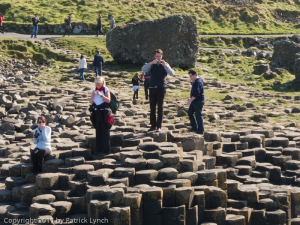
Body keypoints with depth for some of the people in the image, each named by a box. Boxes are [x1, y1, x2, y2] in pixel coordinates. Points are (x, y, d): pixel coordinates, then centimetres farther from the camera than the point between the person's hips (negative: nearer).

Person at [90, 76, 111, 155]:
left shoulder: (105, 90, -5)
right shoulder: (94, 90, 9)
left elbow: (108, 100, -13)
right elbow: (91, 102, 8)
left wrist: (101, 95, -22)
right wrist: (92, 95, -9)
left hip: (104, 111, -5)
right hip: (97, 111, 5)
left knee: (105, 130, -3)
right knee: (98, 131, 8)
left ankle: (106, 149, 1)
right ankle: (99, 149, 15)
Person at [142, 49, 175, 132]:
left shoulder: (165, 64, 9)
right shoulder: (152, 65, 13)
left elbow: (172, 73, -6)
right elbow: (143, 69, -6)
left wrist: (165, 65, -18)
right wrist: (151, 63, -19)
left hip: (161, 88, -2)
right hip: (152, 88, 2)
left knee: (160, 108, -2)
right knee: (152, 108, 3)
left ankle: (159, 126, 0)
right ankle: (153, 125, 11)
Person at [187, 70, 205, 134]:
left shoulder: (198, 82, -21)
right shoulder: (197, 80, 11)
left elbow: (196, 93, -28)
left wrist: (190, 100, -27)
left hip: (198, 101, -11)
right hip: (195, 101, 11)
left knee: (198, 115, -4)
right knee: (190, 112, 16)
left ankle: (201, 130, 4)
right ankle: (194, 127, 24)